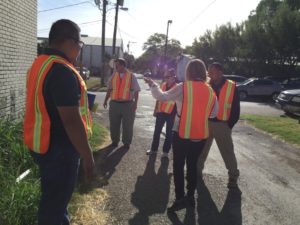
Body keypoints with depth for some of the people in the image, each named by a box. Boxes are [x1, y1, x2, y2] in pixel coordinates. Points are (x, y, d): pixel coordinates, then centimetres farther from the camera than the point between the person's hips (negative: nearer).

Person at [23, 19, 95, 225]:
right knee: (55, 200, 8)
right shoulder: (63, 71, -24)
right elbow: (71, 120, -27)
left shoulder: (40, 63, 7)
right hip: (59, 149, -10)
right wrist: (87, 155, -19)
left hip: (42, 144, 10)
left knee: (53, 195, 25)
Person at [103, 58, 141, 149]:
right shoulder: (113, 75, 7)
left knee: (127, 125, 6)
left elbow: (136, 91, -1)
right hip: (114, 103, 3)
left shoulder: (131, 76, -1)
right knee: (114, 124, 8)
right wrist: (105, 100, 10)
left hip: (128, 104, -2)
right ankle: (115, 141, 23)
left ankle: (126, 142, 20)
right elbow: (109, 89, 13)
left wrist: (135, 103, -8)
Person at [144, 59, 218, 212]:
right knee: (192, 165, 18)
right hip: (201, 135, 4)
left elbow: (162, 96, -9)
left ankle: (180, 199, 10)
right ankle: (190, 197, 26)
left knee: (178, 166, 9)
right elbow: (213, 113, 10)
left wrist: (152, 85, 6)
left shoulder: (182, 87, -12)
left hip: (181, 134, -4)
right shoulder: (210, 91, 2)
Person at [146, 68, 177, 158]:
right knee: (157, 131, 13)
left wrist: (177, 114, -16)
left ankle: (165, 151, 20)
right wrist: (155, 110, 13)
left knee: (168, 133, 8)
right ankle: (154, 149, 28)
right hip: (161, 112, 5)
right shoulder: (163, 85, 4)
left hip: (171, 114, -5)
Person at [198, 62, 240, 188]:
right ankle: (197, 170, 32)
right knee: (201, 148, 14)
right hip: (206, 122, 3)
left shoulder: (232, 87, -7)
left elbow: (235, 109, -3)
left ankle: (233, 176, 22)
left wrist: (230, 125, -6)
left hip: (222, 125, -3)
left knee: (227, 151, 6)